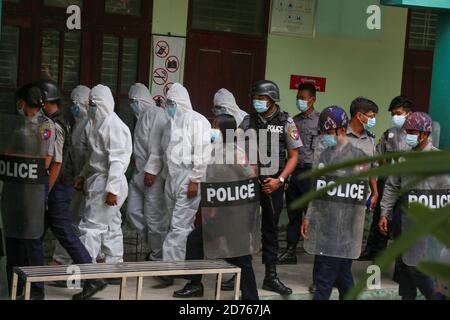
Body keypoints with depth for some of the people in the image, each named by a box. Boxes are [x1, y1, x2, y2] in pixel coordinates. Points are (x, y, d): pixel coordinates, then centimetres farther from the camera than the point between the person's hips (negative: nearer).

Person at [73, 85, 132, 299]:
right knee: (111, 228, 14)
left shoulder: (113, 125, -16)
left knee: (91, 227, -11)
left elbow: (117, 160, -21)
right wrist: (83, 176, 17)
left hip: (106, 183, -10)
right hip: (97, 181, 10)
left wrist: (111, 189, -24)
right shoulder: (99, 124, 14)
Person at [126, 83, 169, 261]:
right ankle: (154, 245, 23)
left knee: (154, 218, -2)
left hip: (153, 175, -10)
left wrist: (151, 170, -22)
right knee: (133, 212, 10)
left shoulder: (156, 114, -12)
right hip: (140, 173, 10)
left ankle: (157, 257, 10)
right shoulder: (142, 116, 18)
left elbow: (158, 147, -20)